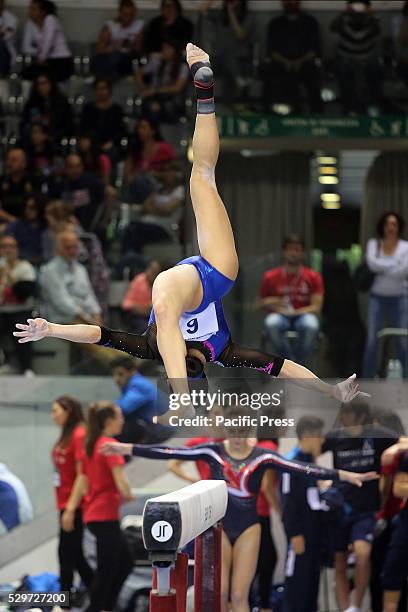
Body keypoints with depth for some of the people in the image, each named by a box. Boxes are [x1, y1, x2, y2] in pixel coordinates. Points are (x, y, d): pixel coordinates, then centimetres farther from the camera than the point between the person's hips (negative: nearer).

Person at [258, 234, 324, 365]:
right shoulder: (271, 277, 6)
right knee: (272, 323, -37)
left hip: (303, 316, -1)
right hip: (280, 316, 1)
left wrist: (293, 313, -16)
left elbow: (316, 307, -3)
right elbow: (261, 304, 15)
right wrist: (269, 304, -9)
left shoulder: (313, 277, 4)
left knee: (311, 325, -38)